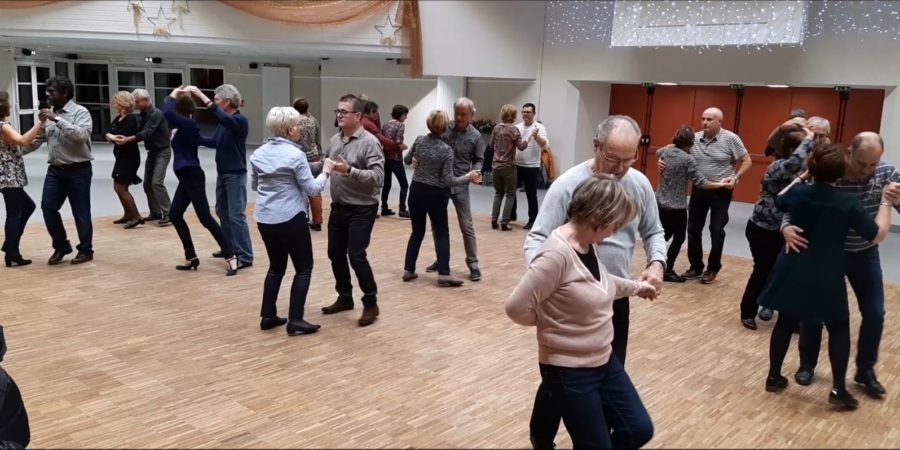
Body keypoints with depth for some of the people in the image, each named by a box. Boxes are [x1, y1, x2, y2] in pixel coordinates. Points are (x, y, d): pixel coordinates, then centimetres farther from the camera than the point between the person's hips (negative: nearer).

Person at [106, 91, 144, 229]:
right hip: (121, 157, 9)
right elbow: (108, 133, 5)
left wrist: (111, 137, -6)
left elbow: (122, 138, -22)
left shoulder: (131, 119, -16)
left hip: (129, 158, -9)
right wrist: (110, 136, -15)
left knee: (121, 188, -8)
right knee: (118, 187, 14)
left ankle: (136, 217, -3)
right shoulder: (118, 119, 12)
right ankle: (128, 215, 25)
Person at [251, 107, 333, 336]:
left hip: (264, 219, 7)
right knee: (303, 268, 4)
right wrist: (325, 171, 3)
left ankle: (268, 316, 19)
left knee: (276, 266, 19)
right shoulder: (295, 154, -14)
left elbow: (253, 185, 18)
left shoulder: (258, 153, 6)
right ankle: (295, 320, 0)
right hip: (290, 219, -7)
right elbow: (312, 189, -11)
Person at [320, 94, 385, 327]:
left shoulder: (370, 142, -14)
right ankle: (345, 297, 31)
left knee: (356, 256, -8)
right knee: (335, 254, 13)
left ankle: (371, 303, 8)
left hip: (361, 209, -7)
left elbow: (377, 176, -23)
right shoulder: (335, 139, 6)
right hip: (338, 207, 7)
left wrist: (349, 170, -32)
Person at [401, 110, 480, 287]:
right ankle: (443, 273, -1)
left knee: (417, 231, 15)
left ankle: (408, 270, 14)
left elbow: (406, 160, 12)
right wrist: (468, 177, -4)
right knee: (442, 233, 6)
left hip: (416, 191, 4)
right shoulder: (446, 150, -15)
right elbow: (448, 180, -15)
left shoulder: (419, 140, -4)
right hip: (434, 195, -4)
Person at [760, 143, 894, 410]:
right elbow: (878, 235, -6)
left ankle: (774, 377, 23)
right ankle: (838, 390, 10)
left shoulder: (797, 193, -4)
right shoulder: (848, 204, -14)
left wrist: (798, 179, 30)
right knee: (839, 329, 12)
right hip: (826, 278, -3)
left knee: (785, 323, 15)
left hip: (792, 273, 4)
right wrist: (886, 201, 3)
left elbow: (779, 201, 20)